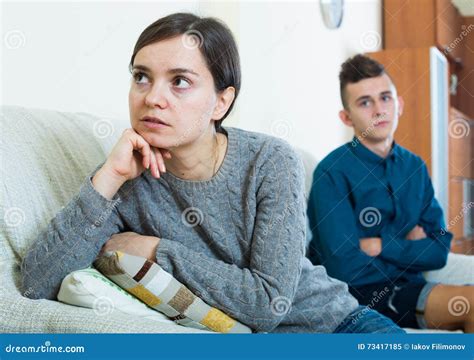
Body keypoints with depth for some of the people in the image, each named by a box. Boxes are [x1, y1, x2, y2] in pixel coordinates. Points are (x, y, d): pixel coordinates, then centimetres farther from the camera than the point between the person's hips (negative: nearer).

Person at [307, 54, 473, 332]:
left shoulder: (415, 167, 9)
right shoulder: (332, 173, -10)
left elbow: (438, 251, 6)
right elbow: (345, 268, -16)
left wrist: (379, 246, -8)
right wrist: (406, 247, -3)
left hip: (407, 288, 6)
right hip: (359, 295, -5)